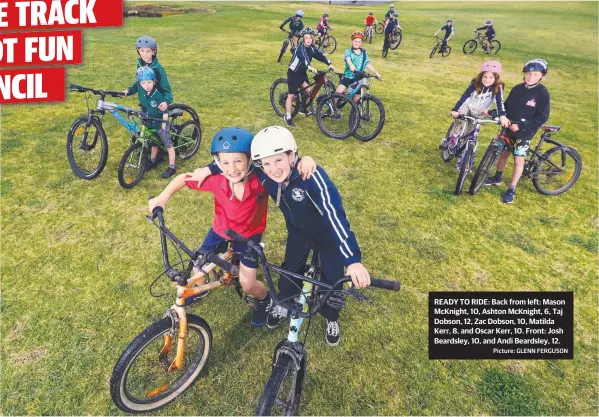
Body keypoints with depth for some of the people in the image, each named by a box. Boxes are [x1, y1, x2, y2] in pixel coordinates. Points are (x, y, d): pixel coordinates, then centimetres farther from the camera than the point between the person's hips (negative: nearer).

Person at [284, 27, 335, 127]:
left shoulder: (311, 48, -1)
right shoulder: (301, 47, -24)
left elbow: (320, 55, -7)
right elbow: (303, 57, -42)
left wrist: (329, 64, -21)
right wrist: (310, 67, -59)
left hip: (302, 72, 7)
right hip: (293, 73, -7)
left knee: (308, 91, 3)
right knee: (291, 95, -4)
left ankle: (303, 108, 28)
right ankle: (287, 117, 4)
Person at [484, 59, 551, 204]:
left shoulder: (542, 93, -15)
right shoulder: (517, 88, -1)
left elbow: (542, 117, -17)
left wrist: (520, 125, -24)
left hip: (525, 132, -4)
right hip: (509, 128, 5)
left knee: (518, 160, -1)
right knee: (504, 152, 17)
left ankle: (511, 190, 6)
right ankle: (497, 178, 37)